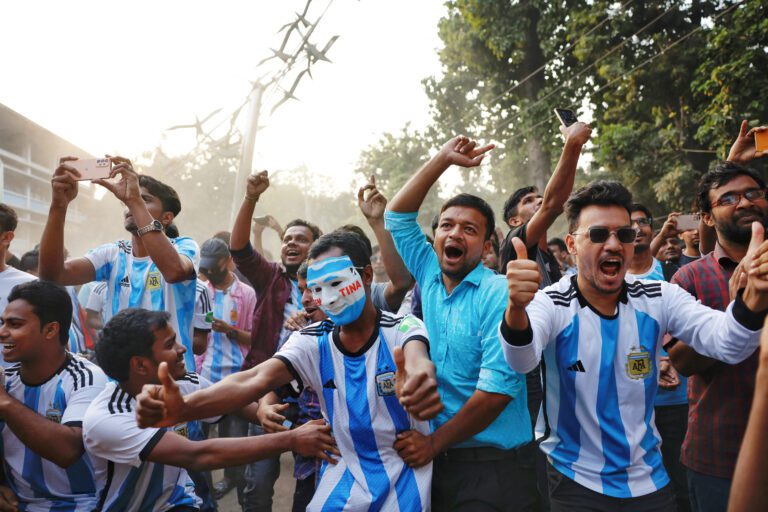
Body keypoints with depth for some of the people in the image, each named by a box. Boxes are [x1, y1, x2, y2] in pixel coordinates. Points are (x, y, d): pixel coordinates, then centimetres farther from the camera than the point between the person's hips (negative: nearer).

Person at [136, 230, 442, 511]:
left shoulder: (403, 329, -14)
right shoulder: (312, 343, -7)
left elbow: (417, 362, -37)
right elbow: (256, 379, -23)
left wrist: (419, 380, -64)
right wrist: (182, 409, -42)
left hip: (403, 479, -2)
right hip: (343, 476, 3)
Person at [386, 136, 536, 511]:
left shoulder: (499, 294, -14)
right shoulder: (430, 276, 5)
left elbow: (498, 387, -20)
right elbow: (397, 217, 9)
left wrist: (434, 442, -15)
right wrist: (443, 159, 2)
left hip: (490, 465, -5)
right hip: (431, 461, 6)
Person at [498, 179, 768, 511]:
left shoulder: (659, 300, -6)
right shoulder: (551, 305, -16)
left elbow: (726, 344, -20)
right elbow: (521, 361, -36)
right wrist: (516, 310, -59)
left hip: (649, 480, 4)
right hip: (576, 482, -3)